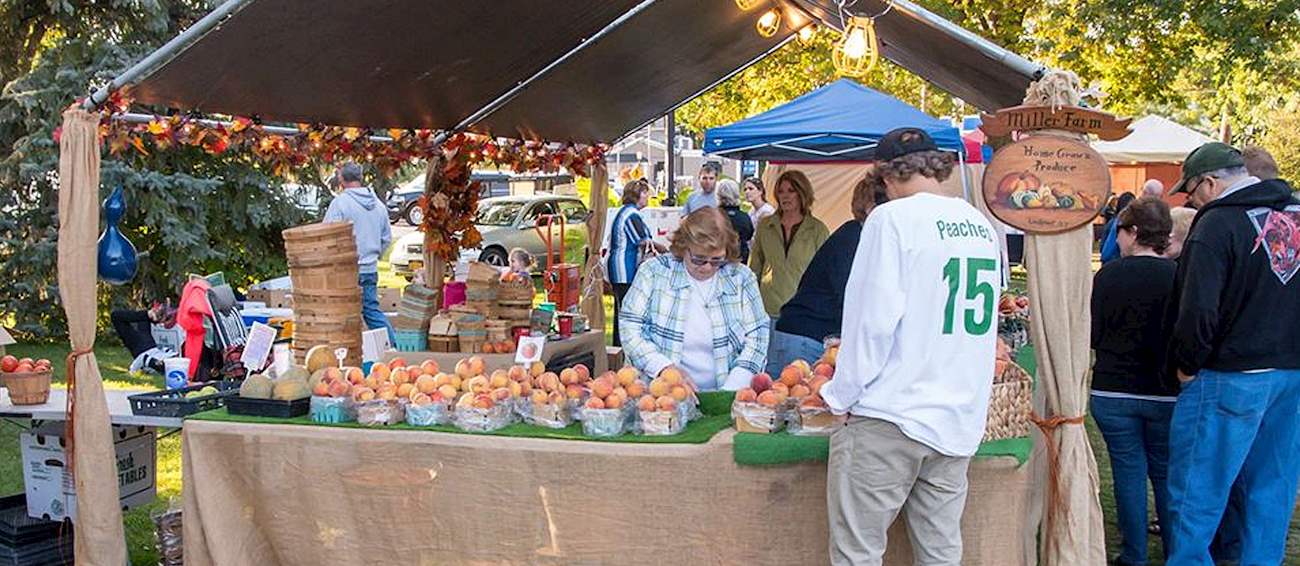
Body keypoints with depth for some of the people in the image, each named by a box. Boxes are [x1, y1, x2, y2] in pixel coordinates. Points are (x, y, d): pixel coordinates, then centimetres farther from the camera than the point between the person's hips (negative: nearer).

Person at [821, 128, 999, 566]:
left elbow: (874, 318, -15)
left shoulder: (893, 218, -10)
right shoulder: (982, 225, 11)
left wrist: (840, 394, -5)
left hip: (892, 413, -7)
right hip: (960, 419, 7)